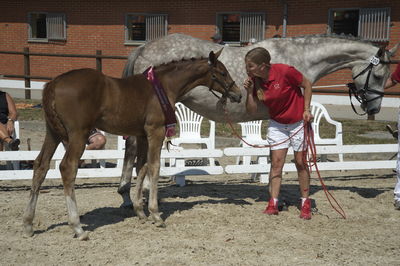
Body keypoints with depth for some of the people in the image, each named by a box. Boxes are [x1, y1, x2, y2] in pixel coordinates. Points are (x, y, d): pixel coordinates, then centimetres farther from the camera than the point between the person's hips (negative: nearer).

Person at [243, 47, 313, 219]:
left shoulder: (285, 71, -24)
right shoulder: (254, 81, -9)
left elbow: (306, 85, -10)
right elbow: (252, 111, -6)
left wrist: (307, 110, -14)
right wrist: (250, 92, -21)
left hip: (298, 122, -4)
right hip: (277, 124, 4)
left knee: (300, 162, 3)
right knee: (276, 162, 0)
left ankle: (305, 203, 17)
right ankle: (273, 203, 5)